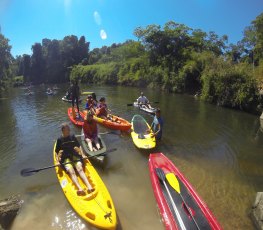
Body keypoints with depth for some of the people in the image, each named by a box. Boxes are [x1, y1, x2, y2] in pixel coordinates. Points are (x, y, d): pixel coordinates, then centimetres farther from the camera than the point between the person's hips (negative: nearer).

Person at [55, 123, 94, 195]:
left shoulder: (73, 137, 15)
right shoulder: (60, 140, 8)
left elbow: (79, 146, 21)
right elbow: (57, 152, 10)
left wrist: (82, 154, 9)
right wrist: (58, 160, -5)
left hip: (75, 156, 2)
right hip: (66, 159, -2)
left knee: (80, 169, -26)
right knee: (71, 172, -28)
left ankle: (89, 186, -43)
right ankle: (79, 188, -49)